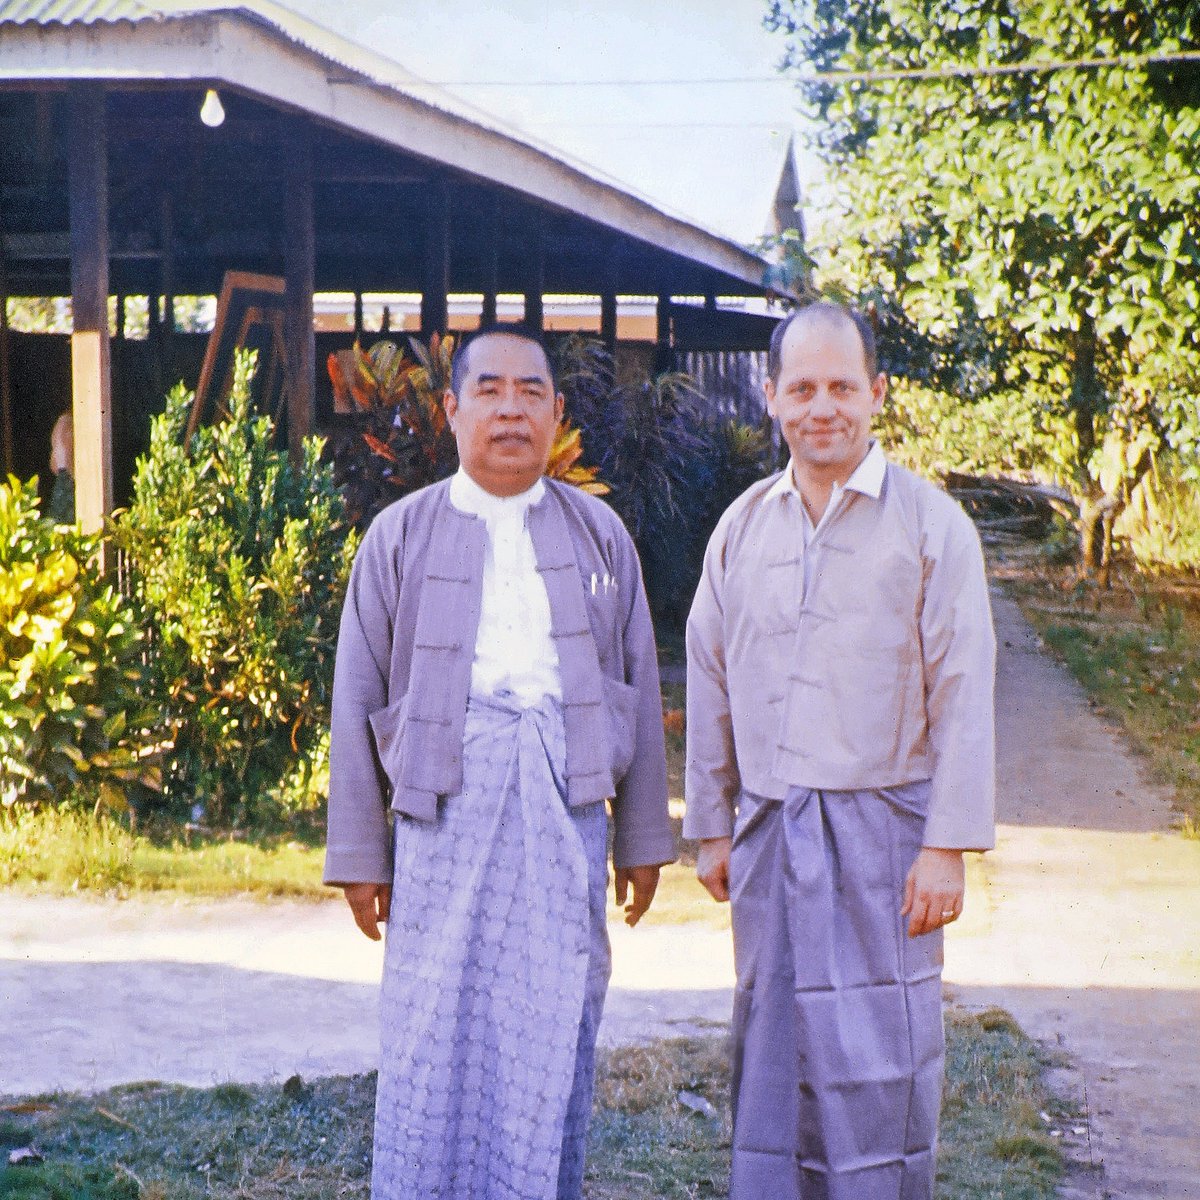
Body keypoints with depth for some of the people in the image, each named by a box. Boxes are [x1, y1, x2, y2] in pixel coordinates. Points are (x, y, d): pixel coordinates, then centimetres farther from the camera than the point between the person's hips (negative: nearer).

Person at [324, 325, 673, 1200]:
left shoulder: (599, 534, 11)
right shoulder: (402, 535, 7)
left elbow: (639, 693, 12)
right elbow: (358, 701, 6)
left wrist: (643, 839, 9)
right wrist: (359, 854, 3)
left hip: (565, 803, 1)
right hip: (445, 801, -1)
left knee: (555, 1027, 5)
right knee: (436, 1030, -1)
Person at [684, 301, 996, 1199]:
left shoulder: (931, 523, -3)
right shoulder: (742, 526, 9)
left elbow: (963, 695, -5)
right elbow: (711, 686, 14)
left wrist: (948, 845, -10)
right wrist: (712, 827, 12)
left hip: (880, 824, -3)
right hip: (768, 825, 4)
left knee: (878, 1058, -2)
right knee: (774, 1047, 8)